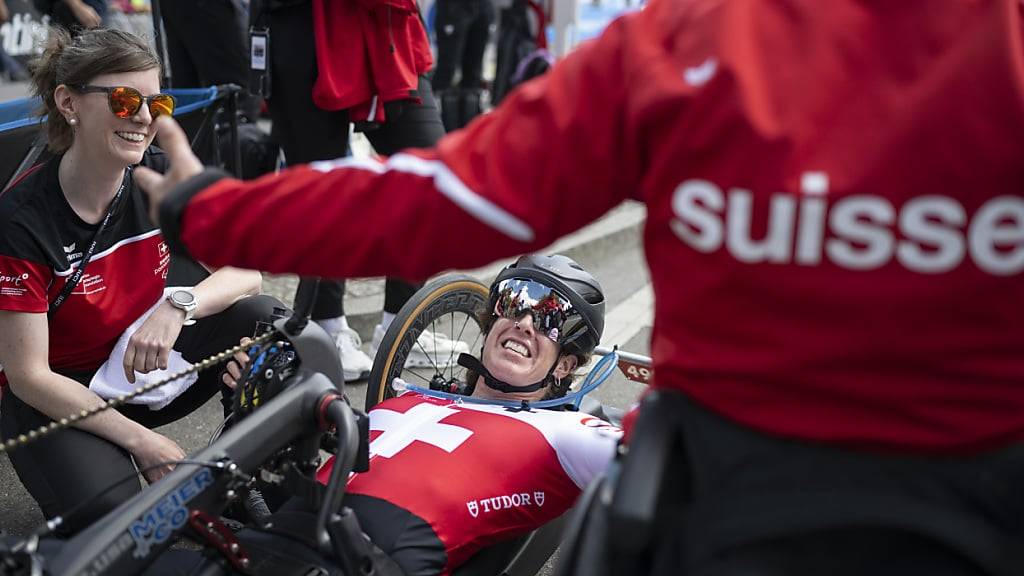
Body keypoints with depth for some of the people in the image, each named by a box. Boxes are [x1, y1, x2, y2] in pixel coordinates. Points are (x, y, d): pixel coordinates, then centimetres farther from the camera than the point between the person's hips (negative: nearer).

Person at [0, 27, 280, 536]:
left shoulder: (160, 178, -10)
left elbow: (246, 272, -12)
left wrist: (179, 305, -33)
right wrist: (141, 441, -25)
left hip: (146, 366, 5)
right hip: (57, 398, -4)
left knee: (261, 318, -21)